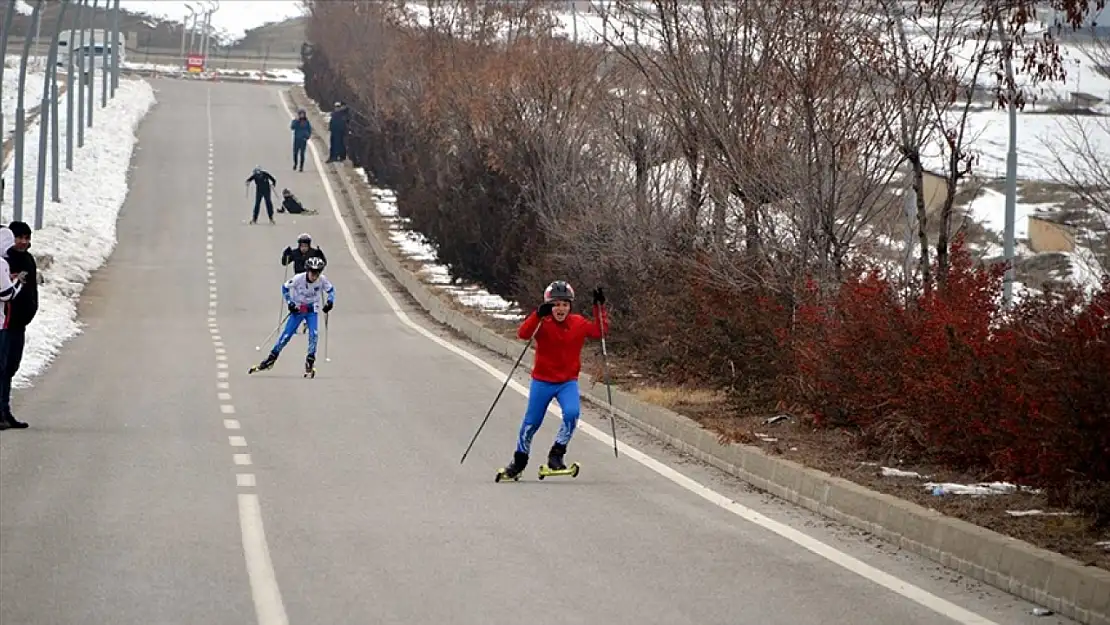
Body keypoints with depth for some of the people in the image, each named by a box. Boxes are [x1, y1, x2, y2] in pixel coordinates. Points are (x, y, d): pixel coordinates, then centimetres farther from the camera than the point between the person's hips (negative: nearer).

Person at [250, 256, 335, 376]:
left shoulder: (322, 280, -18)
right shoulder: (298, 278, -22)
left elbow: (331, 290, 2)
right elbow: (285, 288, -7)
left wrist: (330, 302, -15)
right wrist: (289, 303, -15)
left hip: (311, 310, 1)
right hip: (297, 309, -1)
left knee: (313, 334, -17)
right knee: (287, 334, -3)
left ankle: (310, 362, -3)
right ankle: (272, 358, 9)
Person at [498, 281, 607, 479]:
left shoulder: (578, 323, 0)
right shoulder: (543, 323, -10)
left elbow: (599, 331, 4)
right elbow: (523, 334, -26)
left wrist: (599, 307, -4)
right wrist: (538, 314, -40)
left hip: (568, 382, 1)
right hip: (542, 382, -1)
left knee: (572, 413, -25)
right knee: (531, 423, 7)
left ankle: (557, 454, -6)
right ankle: (519, 460, 31)